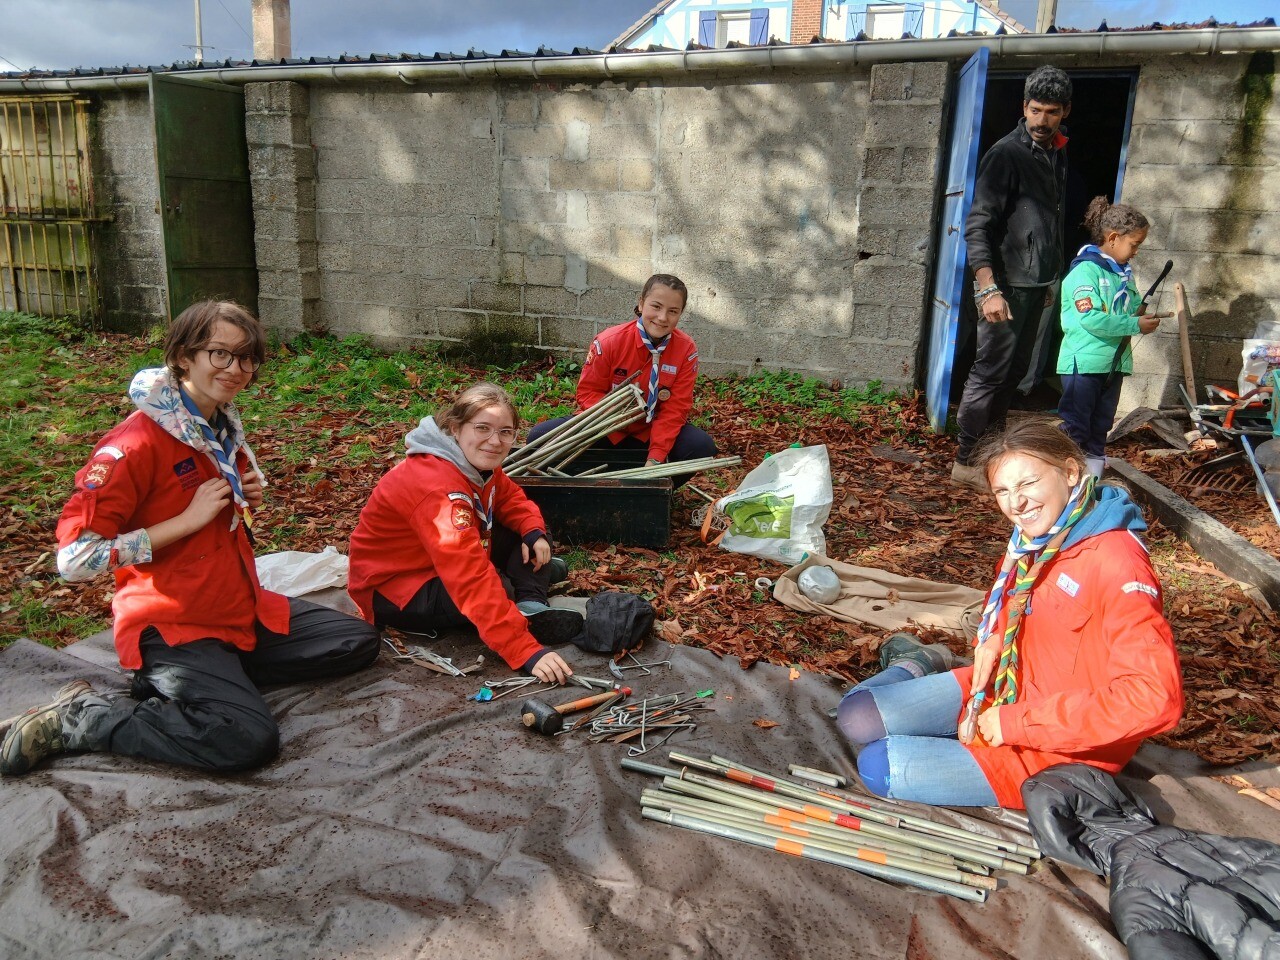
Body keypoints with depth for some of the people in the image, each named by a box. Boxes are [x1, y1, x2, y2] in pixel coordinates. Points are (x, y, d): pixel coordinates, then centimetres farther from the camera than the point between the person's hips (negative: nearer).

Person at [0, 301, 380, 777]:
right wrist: (187, 519, -22)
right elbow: (75, 559, -23)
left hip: (241, 608, 8)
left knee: (359, 642, 5)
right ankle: (81, 715, -6)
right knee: (249, 740, -27)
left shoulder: (225, 426, 7)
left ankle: (220, 674, 5)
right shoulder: (138, 441, -19)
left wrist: (248, 498, 0)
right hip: (173, 626, -8)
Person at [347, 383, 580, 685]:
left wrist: (534, 531, -13)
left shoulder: (477, 462, -6)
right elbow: (472, 579, -44)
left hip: (446, 566, 10)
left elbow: (511, 498, 11)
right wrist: (526, 650, -48)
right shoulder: (437, 486, -35)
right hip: (394, 592, -10)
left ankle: (532, 605, -14)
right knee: (495, 591, -36)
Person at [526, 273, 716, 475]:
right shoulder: (609, 342, -17)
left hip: (653, 432, 1)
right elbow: (588, 392, -6)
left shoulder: (686, 350, -13)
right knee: (540, 437, -21)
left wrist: (655, 458, -24)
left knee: (702, 446, -27)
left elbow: (676, 408, -13)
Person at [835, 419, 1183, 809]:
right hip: (1003, 689, 7)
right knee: (857, 716, 0)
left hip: (1059, 751, -7)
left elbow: (1155, 697, -34)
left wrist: (1018, 722, -28)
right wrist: (995, 639, -1)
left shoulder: (1115, 562, -27)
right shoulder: (1035, 537, -1)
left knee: (878, 767, -16)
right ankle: (920, 666, 26)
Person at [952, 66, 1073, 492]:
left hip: (1037, 285, 8)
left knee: (1015, 370, 13)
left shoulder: (1058, 155, 14)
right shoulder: (1006, 154, -11)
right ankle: (966, 461, 0)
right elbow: (977, 226, -17)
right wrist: (988, 288, -26)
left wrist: (1052, 279, 21)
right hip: (1007, 284, -8)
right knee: (990, 371, -6)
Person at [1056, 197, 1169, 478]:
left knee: (1101, 425, 15)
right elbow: (1091, 319, -23)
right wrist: (1136, 325, -19)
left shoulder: (1123, 271, 12)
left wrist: (1145, 315, -1)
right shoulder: (1085, 270, -14)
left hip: (1114, 360, 8)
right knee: (1075, 427, -3)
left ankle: (1094, 468, 23)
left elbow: (1132, 306, 22)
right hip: (1084, 361, -8)